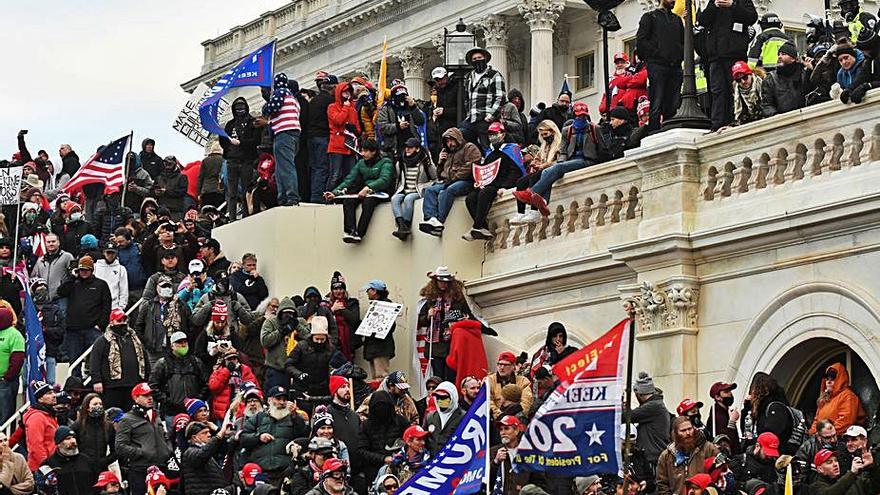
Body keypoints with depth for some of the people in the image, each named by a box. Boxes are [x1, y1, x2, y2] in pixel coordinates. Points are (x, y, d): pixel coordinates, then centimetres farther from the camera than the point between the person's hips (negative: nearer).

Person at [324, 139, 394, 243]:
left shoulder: (385, 162, 1)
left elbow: (384, 180, -17)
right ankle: (350, 231, -41)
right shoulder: (361, 163, 19)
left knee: (368, 201, -37)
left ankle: (359, 233, -45)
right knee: (347, 200, -24)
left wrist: (368, 188, -32)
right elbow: (349, 179, 11)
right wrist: (334, 192, -3)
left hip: (381, 193, -6)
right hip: (364, 192, 6)